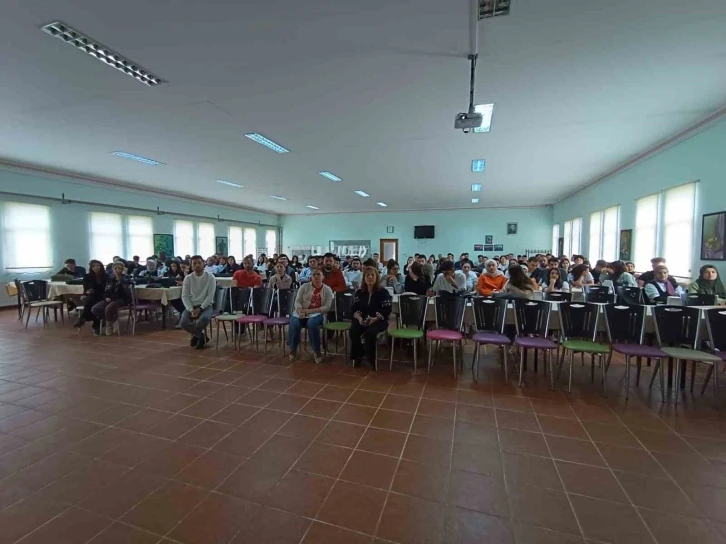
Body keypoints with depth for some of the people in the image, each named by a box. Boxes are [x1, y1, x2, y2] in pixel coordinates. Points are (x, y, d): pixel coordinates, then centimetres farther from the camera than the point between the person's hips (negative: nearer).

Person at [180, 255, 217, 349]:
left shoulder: (210, 277, -6)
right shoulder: (188, 278, 1)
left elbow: (210, 296, -10)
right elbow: (184, 296, -2)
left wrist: (200, 308, -20)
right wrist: (191, 309, -16)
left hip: (206, 305, -3)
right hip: (191, 305, 3)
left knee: (204, 319, -35)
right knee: (183, 323, -25)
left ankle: (196, 334, 1)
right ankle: (201, 336, 2)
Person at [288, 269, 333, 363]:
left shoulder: (327, 290, 2)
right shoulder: (304, 286, 7)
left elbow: (327, 307, -7)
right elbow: (297, 301, 1)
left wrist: (309, 311, -17)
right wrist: (300, 311, -22)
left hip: (317, 314, -2)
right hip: (301, 312, 2)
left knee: (312, 323, -37)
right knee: (294, 323, -30)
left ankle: (316, 351, -19)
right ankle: (293, 349, -5)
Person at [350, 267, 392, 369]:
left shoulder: (383, 292, -2)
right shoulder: (359, 292, 10)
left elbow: (386, 311, -8)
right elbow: (354, 309, 5)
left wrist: (375, 319, -23)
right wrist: (359, 318, -17)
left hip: (379, 321, -3)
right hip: (362, 320, 3)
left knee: (369, 333, -34)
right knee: (353, 332, -27)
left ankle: (371, 359, -9)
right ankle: (358, 356, -2)